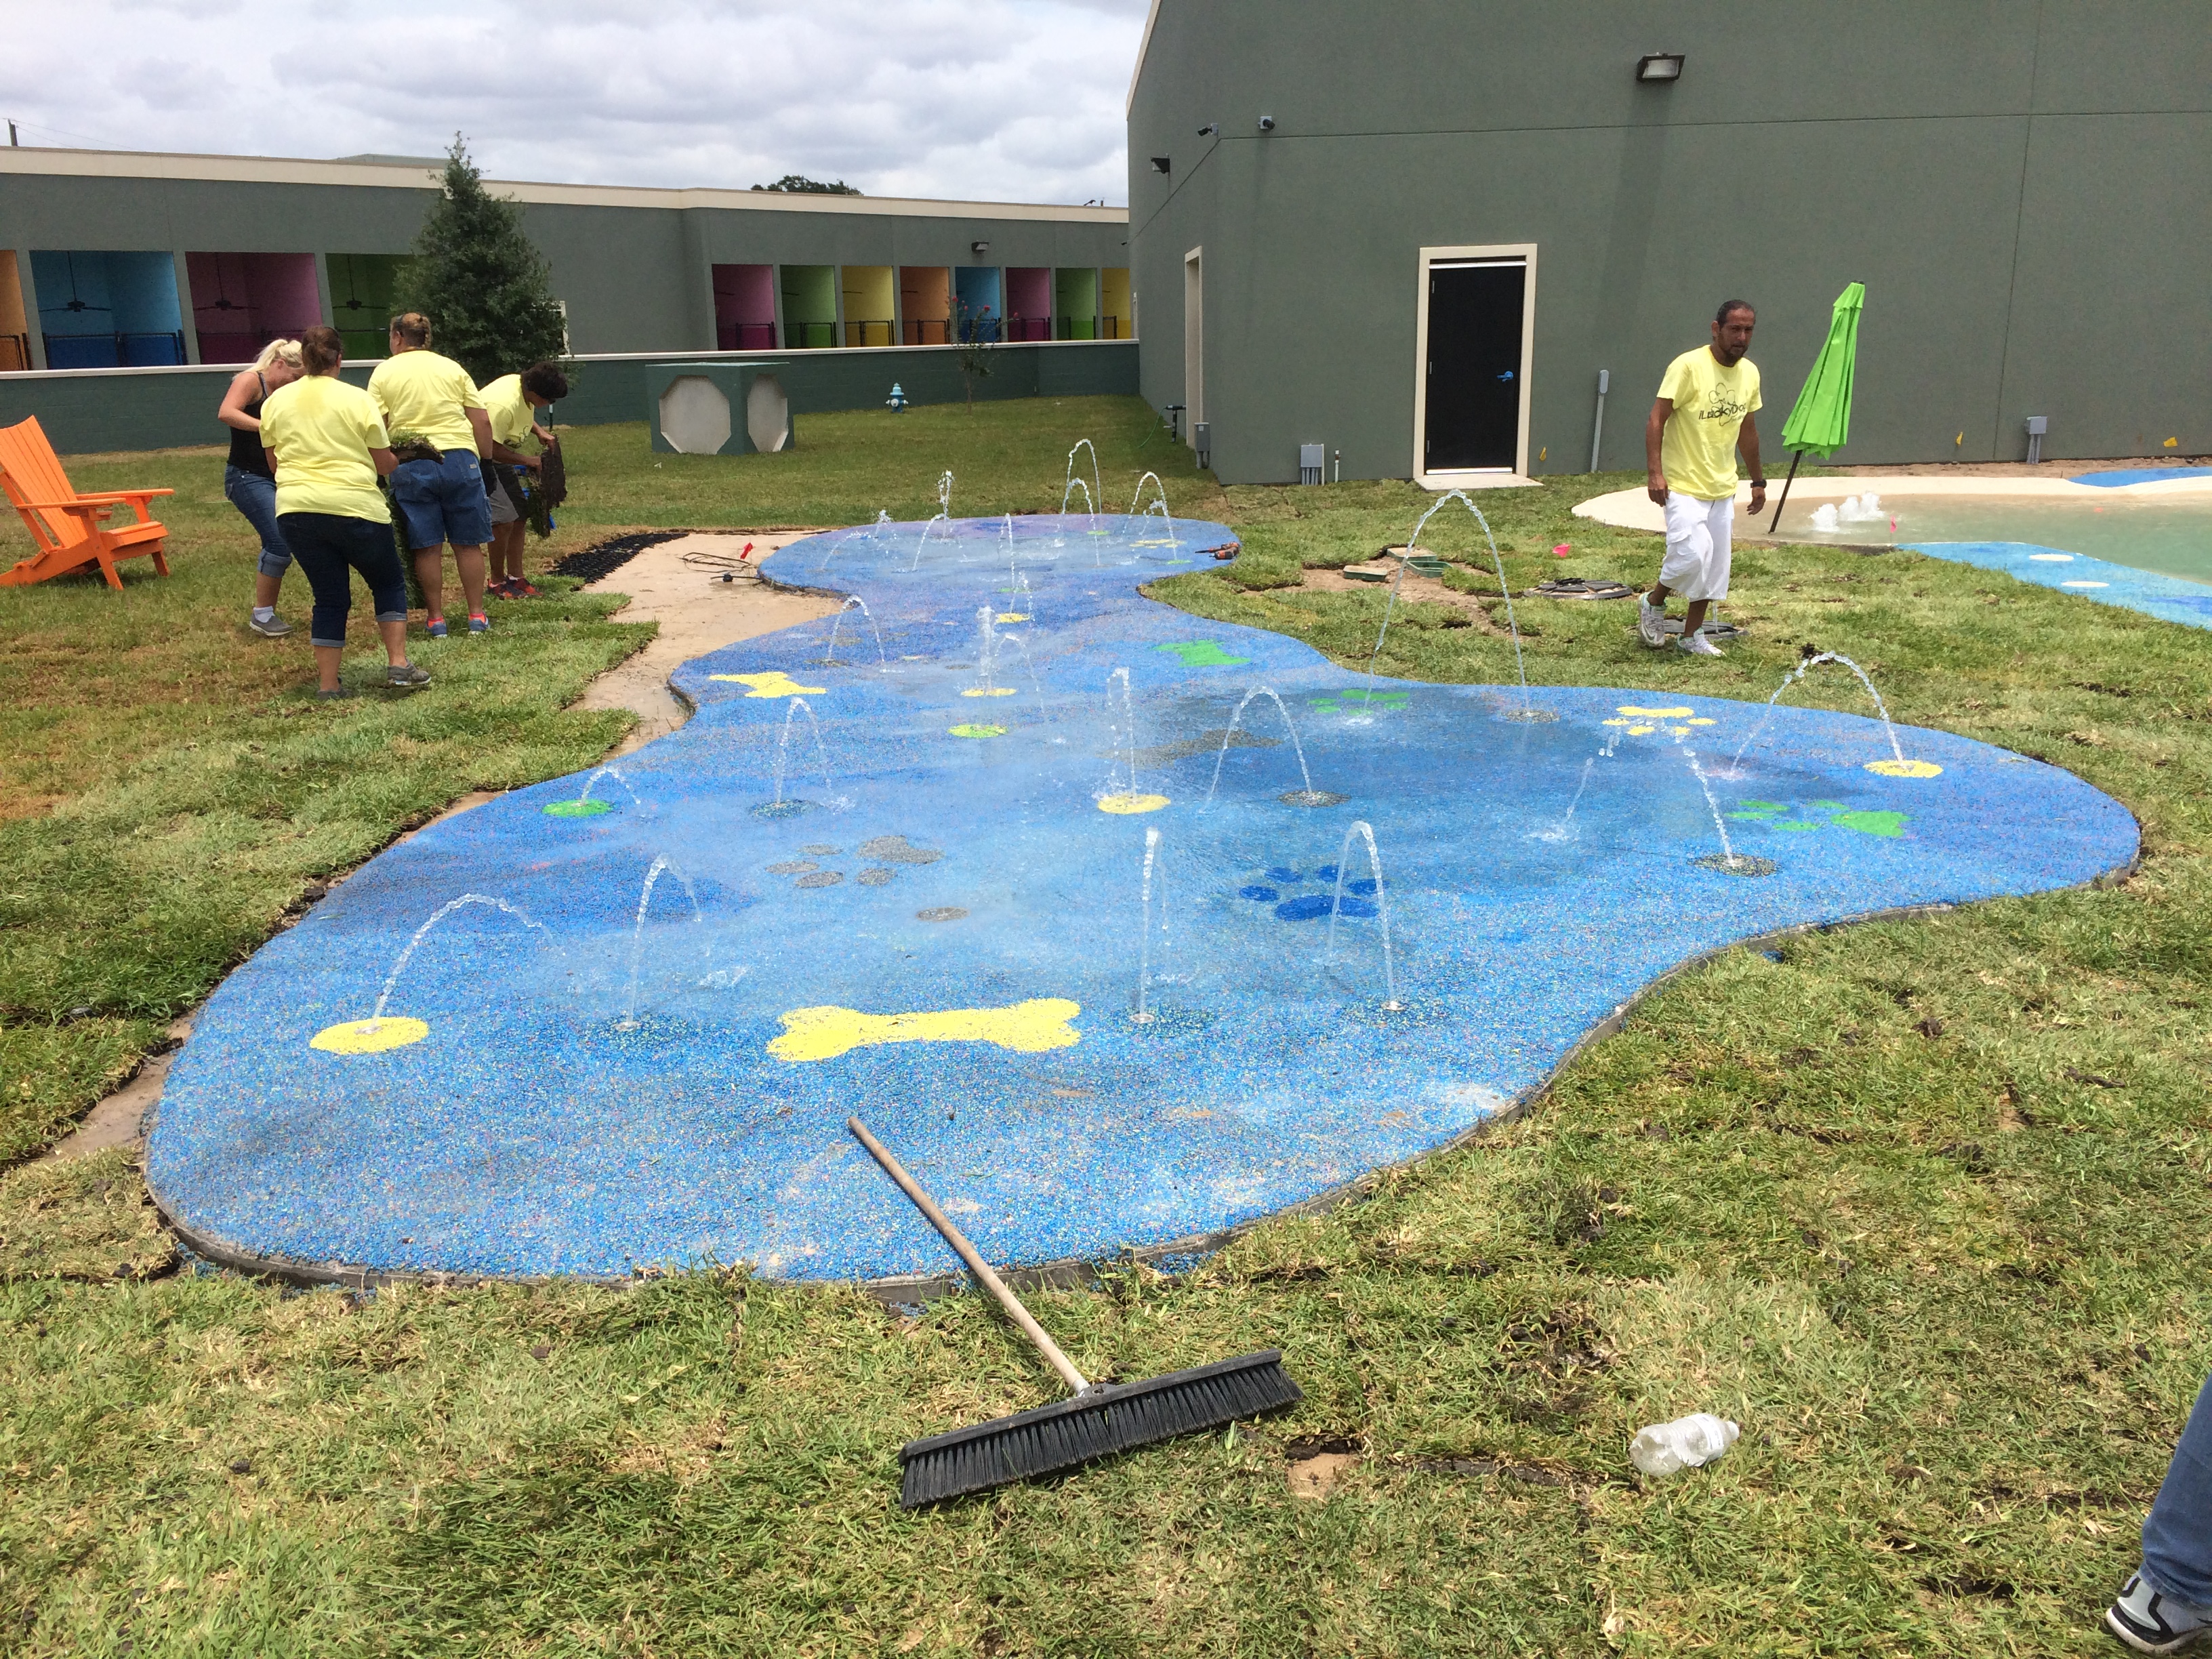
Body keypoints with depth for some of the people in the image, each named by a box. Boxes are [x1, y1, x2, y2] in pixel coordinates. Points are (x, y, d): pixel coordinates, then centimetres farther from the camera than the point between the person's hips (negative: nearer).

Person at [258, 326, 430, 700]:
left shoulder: (275, 401, 7)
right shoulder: (357, 399, -3)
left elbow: (274, 464, 16)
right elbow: (384, 465, 0)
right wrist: (399, 459, 22)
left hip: (296, 510, 3)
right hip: (354, 508, -3)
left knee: (330, 598, 12)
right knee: (389, 584, 16)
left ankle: (329, 685, 8)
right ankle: (398, 665, 4)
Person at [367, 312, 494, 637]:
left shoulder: (384, 372, 5)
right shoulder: (452, 368, 10)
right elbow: (481, 422, 4)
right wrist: (485, 459, 13)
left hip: (411, 464, -1)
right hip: (460, 459, 1)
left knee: (428, 548, 5)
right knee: (468, 544, 7)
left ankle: (436, 619, 11)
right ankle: (477, 616, 9)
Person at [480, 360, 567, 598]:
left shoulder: (521, 384, -4)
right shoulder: (503, 405, -32)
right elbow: (492, 447, -28)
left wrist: (539, 431, 2)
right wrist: (527, 461, -19)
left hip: (499, 456, 10)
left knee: (519, 515, 9)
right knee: (504, 519, -16)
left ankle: (516, 578, 15)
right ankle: (497, 583, -2)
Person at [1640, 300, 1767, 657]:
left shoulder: (1750, 373, 8)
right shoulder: (1688, 366, -14)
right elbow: (1656, 419, -15)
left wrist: (1758, 480, 22)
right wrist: (1655, 472, -25)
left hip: (1723, 487, 7)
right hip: (1684, 484, -7)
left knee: (1713, 566, 8)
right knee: (1693, 554, -18)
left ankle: (1693, 634, 21)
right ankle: (1654, 603, 10)